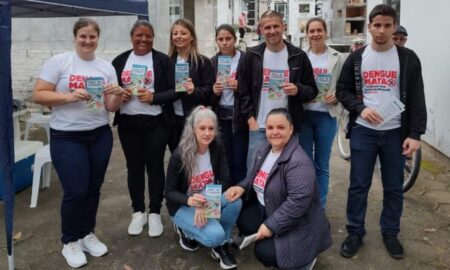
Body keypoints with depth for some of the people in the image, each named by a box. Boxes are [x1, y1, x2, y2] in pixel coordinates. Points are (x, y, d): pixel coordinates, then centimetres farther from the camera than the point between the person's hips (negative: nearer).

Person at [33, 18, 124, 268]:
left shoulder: (107, 67, 6)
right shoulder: (58, 61, -4)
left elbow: (111, 107, 5)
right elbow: (39, 95, -8)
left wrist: (118, 95, -16)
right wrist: (69, 97, -21)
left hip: (100, 135, 4)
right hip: (67, 137, -4)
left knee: (93, 189, 12)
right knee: (76, 191, -4)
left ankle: (88, 234, 32)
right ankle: (70, 242, 18)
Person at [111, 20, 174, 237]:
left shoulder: (163, 60, -1)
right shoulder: (120, 60, 8)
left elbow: (173, 90, -5)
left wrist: (154, 97, -20)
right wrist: (119, 95, -9)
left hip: (155, 123, -3)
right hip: (128, 123, 3)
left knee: (155, 167, 4)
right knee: (134, 168, 11)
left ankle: (155, 213, 19)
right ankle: (138, 212, 26)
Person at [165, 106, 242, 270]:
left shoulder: (217, 149, -10)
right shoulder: (179, 155, -22)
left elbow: (225, 181, -12)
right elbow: (169, 192, -16)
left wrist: (206, 203, -29)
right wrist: (190, 200, -38)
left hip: (209, 200, 4)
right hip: (183, 206, -4)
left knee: (235, 201, -28)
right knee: (215, 235, -28)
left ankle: (221, 245, -4)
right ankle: (186, 229, 5)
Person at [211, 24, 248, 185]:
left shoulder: (245, 59, -3)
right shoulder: (212, 62, 7)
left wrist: (239, 87, -19)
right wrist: (214, 91, -10)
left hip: (239, 116, -3)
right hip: (220, 117, 3)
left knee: (239, 162, 1)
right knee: (224, 162, 9)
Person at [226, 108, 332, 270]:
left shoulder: (299, 162, -28)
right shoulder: (264, 149, 1)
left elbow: (298, 202, -32)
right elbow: (255, 176, 16)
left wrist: (271, 226, -28)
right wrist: (242, 187, -5)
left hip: (297, 223, -8)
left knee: (264, 252, -19)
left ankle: (304, 257, 7)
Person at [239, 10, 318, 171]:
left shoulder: (298, 56, 2)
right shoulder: (252, 55, 3)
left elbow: (312, 90, 6)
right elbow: (243, 91, 4)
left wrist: (298, 90, -16)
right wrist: (250, 119, -6)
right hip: (259, 127, 0)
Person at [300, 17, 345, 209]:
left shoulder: (337, 58, 1)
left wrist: (338, 95, -14)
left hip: (326, 116, 0)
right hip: (303, 114, 0)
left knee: (322, 165, 9)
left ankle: (320, 208, 21)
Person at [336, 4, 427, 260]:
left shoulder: (408, 58, 0)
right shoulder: (356, 58, 4)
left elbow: (416, 99, -2)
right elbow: (342, 90, 5)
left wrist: (415, 134, -10)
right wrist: (361, 109, -12)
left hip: (395, 133, 0)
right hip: (363, 131, 0)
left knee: (394, 187, 9)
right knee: (358, 186, 5)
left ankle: (390, 233, 27)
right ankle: (355, 233, 20)